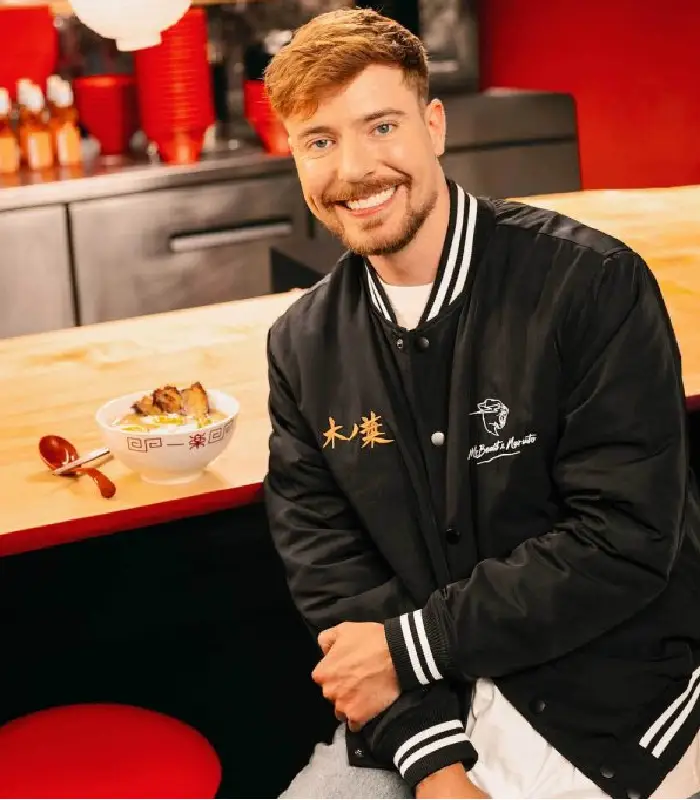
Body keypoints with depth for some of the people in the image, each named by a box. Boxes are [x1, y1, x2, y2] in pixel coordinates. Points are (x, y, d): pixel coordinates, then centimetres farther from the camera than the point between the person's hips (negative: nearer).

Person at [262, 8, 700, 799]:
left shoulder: (591, 284, -15)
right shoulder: (301, 345, 0)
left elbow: (627, 539, -19)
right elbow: (326, 564, -3)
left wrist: (413, 646, -15)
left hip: (601, 706, -4)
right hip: (420, 704, 5)